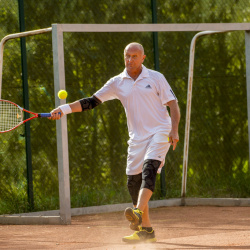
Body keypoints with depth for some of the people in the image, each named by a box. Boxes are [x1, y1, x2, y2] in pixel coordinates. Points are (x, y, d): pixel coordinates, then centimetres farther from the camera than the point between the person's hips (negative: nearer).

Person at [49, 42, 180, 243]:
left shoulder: (156, 78, 1)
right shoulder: (117, 83, 8)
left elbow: (173, 104, 2)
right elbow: (92, 102, 7)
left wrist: (174, 130, -13)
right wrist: (64, 109, -5)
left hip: (160, 132, -4)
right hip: (137, 137, 5)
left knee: (149, 169, -27)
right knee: (133, 181, 0)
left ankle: (138, 214, -43)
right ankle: (146, 230, 8)